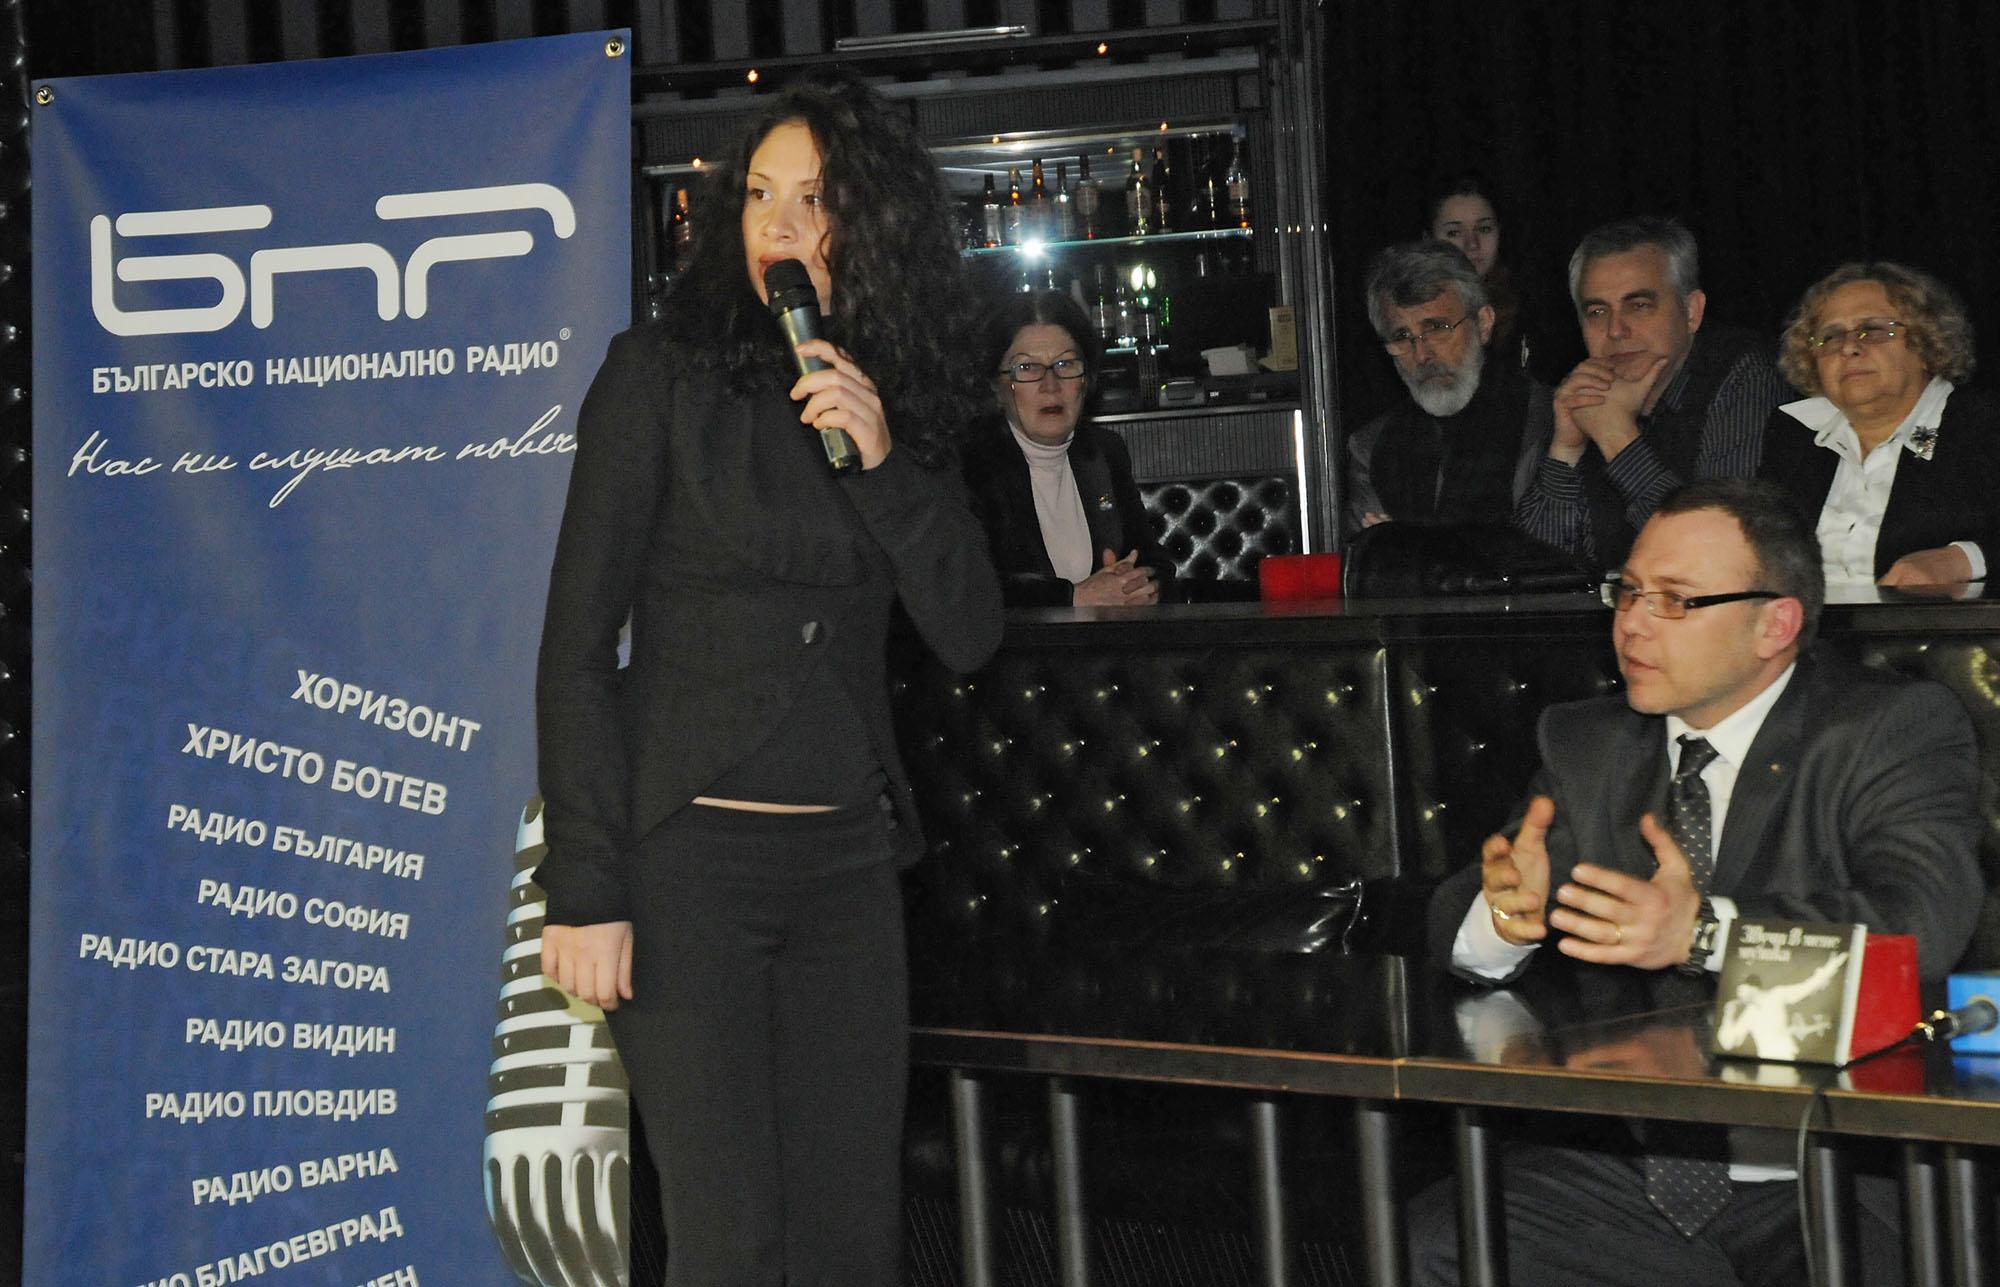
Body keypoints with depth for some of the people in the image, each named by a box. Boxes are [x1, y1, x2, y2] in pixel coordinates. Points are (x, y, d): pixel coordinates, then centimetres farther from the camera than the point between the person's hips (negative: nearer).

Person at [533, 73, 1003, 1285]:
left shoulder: (899, 402, 9)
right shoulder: (663, 373, -4)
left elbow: (969, 634, 2)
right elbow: (576, 648, -7)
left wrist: (883, 458, -12)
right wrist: (587, 890, -12)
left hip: (847, 861, 5)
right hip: (686, 854, -5)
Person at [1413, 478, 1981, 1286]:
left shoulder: (1897, 730, 0)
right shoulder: (1583, 745, 15)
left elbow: (1921, 922, -18)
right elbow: (1452, 933, 7)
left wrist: (1705, 931, -32)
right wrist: (1503, 911, -18)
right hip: (1616, 1173, 4)